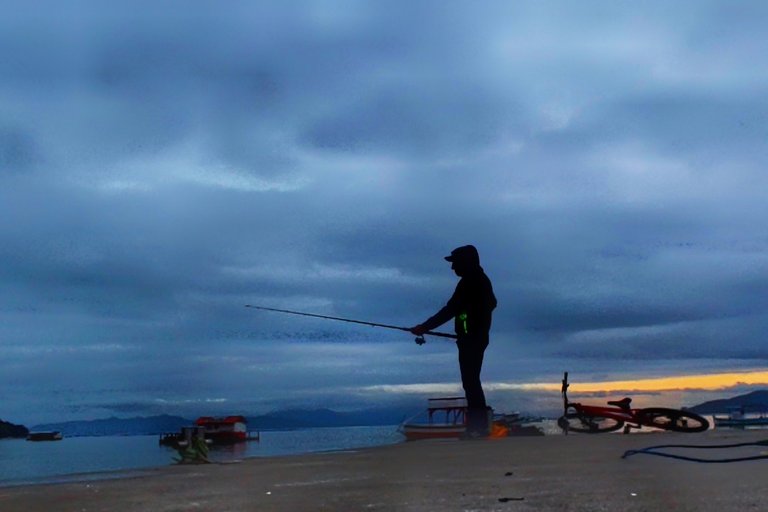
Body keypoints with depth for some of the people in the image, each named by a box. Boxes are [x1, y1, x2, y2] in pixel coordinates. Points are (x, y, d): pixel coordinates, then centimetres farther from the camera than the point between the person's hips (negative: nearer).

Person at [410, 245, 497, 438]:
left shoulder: (468, 283, -18)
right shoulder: (481, 280, 13)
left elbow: (449, 310, -22)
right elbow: (491, 303, 27)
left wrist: (424, 327, -18)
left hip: (470, 340, -10)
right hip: (478, 338, 10)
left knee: (470, 382, -7)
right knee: (472, 382, 15)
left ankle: (478, 427, -4)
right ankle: (478, 425, 19)